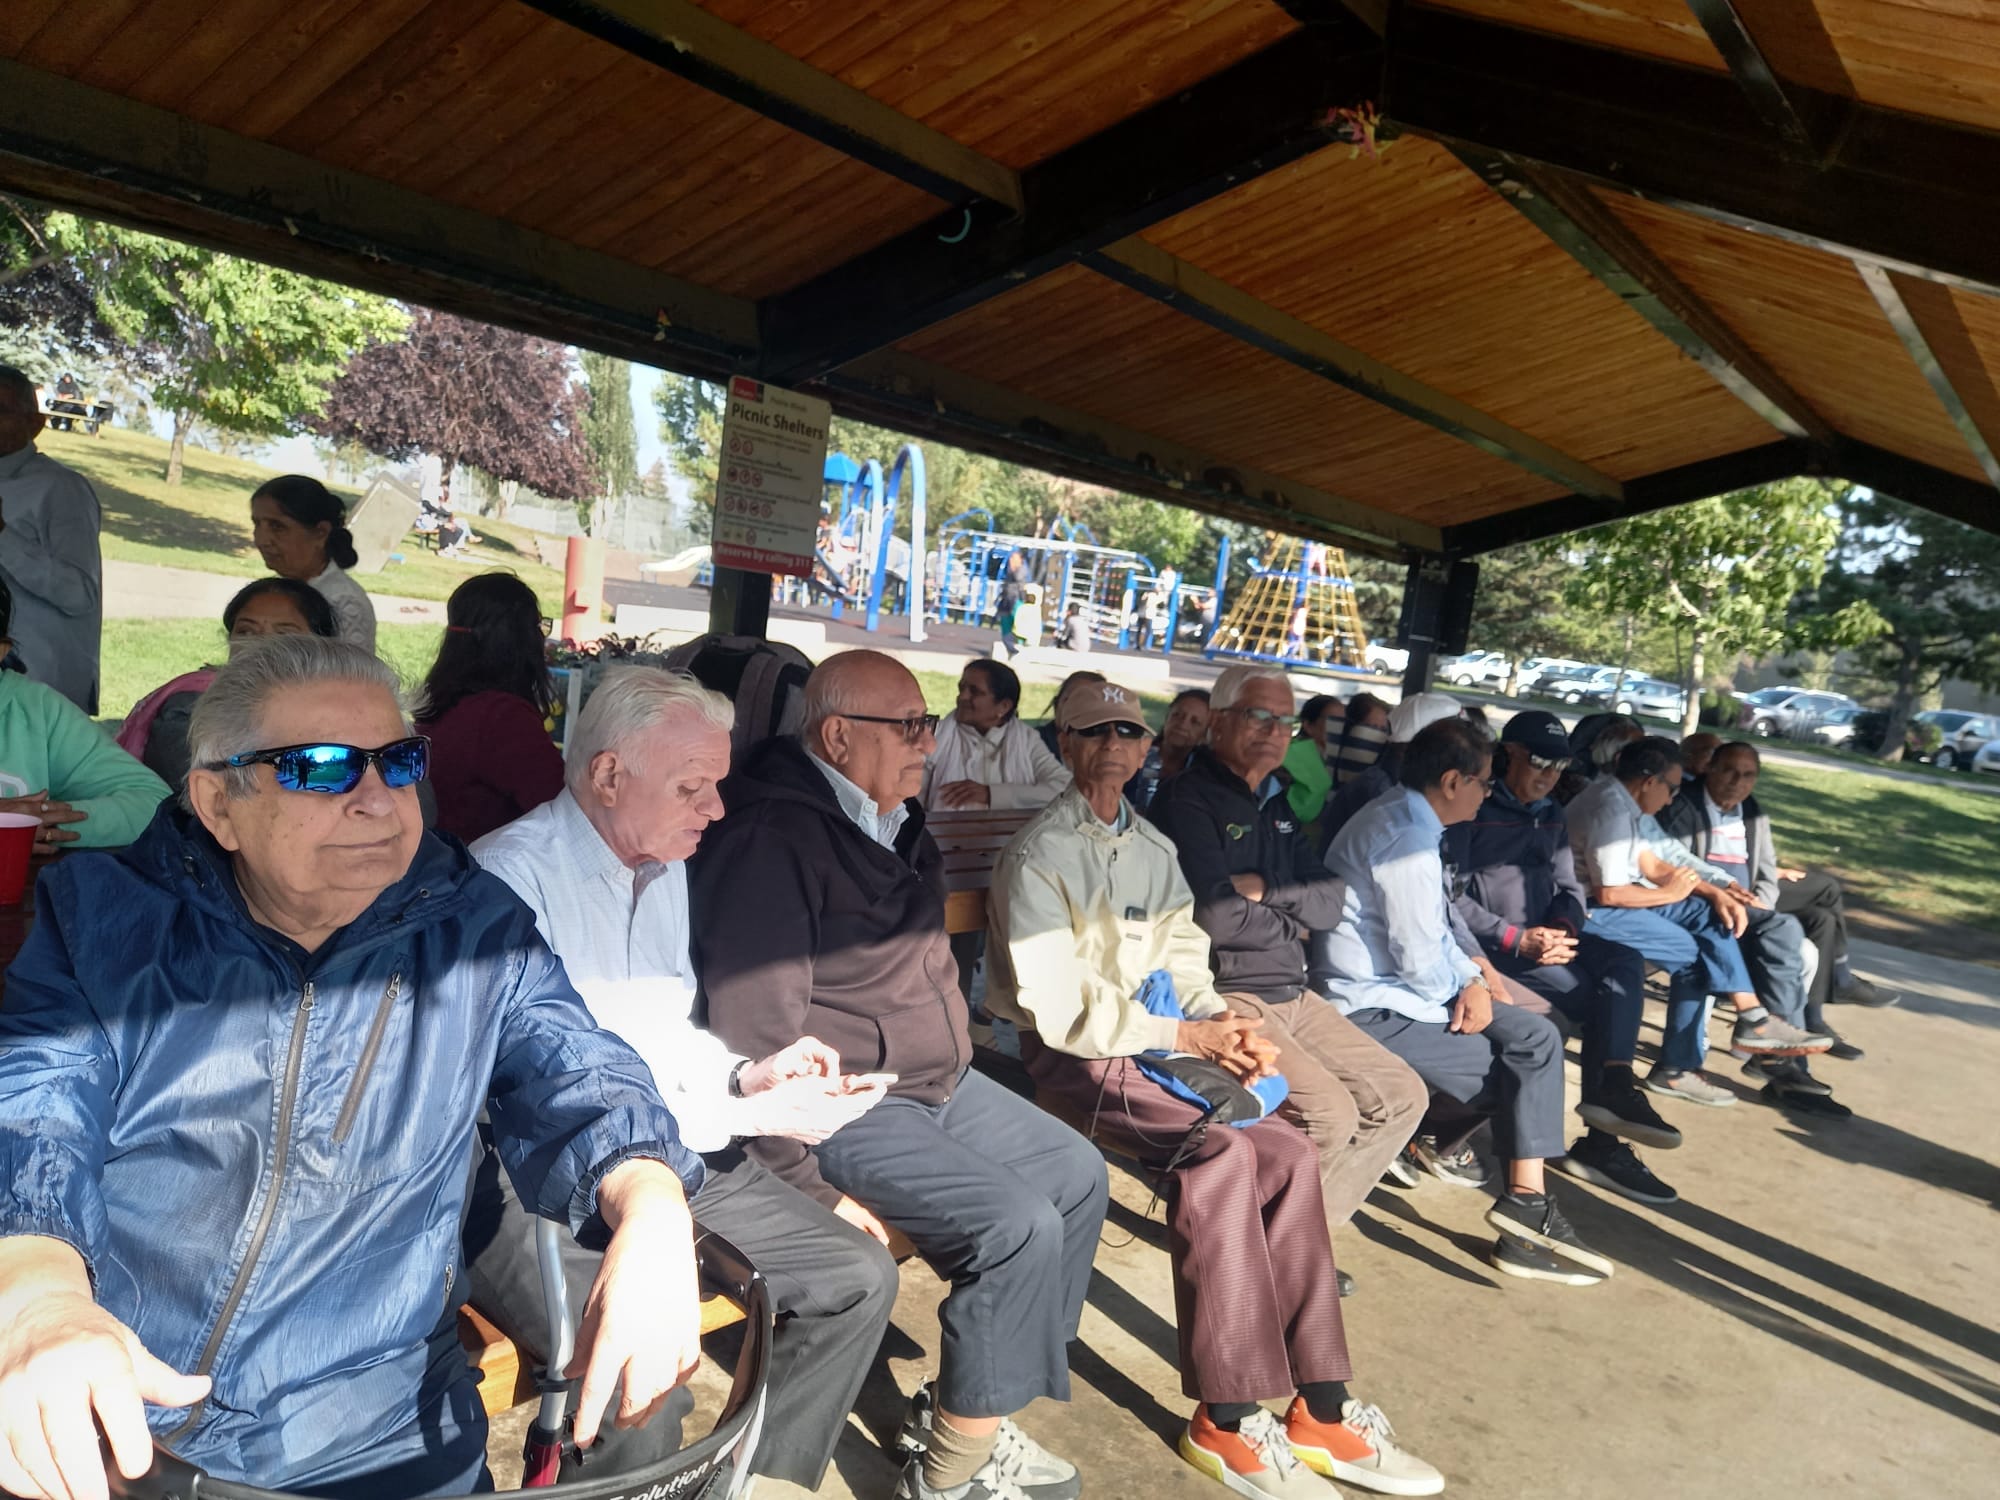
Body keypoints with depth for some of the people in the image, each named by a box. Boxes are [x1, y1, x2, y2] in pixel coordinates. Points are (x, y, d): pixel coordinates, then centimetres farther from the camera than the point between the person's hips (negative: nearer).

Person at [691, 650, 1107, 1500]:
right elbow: (756, 1030, -25)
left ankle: (960, 1405, 21)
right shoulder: (774, 838, -22)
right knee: (1020, 1228, -20)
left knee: (1077, 1174, 9)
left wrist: (952, 1071, 15)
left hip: (939, 1082, 10)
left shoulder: (895, 820, 8)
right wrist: (814, 1187, -21)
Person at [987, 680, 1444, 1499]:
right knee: (1221, 1152, -28)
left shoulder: (1155, 849, 15)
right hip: (1073, 1050, -6)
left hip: (1159, 1034, 7)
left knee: (1288, 1151, -14)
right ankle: (1228, 1420, -16)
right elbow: (1055, 1003, -15)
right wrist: (1182, 1034, -18)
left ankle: (1319, 1401, -7)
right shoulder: (1038, 853, -8)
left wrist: (1220, 1024, -12)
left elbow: (1185, 960, 11)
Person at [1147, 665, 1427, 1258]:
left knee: (1402, 1097, 5)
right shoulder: (1185, 800, -9)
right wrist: (1291, 923, -3)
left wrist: (1264, 888, -9)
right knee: (1330, 1113, -24)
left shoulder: (1275, 807, 17)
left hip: (1292, 993, 9)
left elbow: (1330, 903, 8)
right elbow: (1216, 915, -21)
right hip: (1223, 996, -9)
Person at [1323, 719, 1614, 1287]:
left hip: (1389, 986, 9)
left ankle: (1527, 1202, 2)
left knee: (1536, 1037, 2)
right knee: (1514, 1068, -2)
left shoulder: (1401, 818, 11)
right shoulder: (1408, 838, -21)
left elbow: (1436, 931, 17)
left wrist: (1471, 981, 1)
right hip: (1376, 1009, -9)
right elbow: (1418, 957, -22)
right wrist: (1463, 989, -1)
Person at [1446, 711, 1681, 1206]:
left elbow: (1568, 886, 13)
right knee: (1600, 998, -21)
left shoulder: (1552, 816, 18)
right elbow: (1451, 896, -14)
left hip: (1546, 935, 7)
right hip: (1491, 945, -7)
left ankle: (1612, 1087, -28)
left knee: (1625, 960, -19)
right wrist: (1516, 939, -21)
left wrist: (1564, 927, -11)